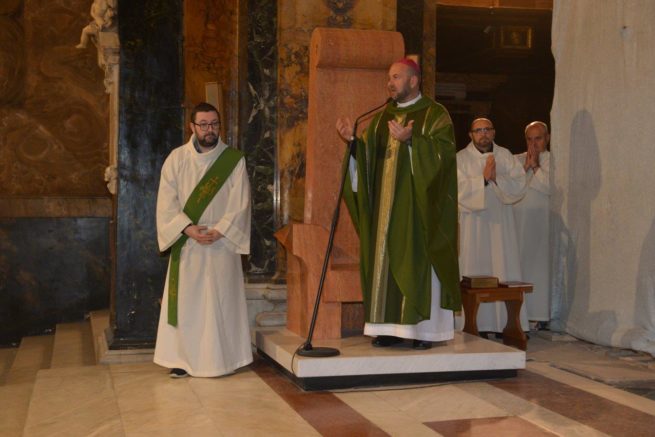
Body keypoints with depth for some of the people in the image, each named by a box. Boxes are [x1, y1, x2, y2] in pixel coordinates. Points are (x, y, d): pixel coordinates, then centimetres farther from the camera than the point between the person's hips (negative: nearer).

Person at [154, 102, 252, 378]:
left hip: (222, 243, -1)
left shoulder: (234, 160, 1)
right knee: (185, 300, 1)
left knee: (221, 300, 1)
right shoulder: (176, 159, 4)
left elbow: (240, 204, -4)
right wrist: (187, 228, -15)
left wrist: (219, 231, -15)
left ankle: (221, 359, 9)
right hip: (186, 243, 1)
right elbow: (167, 203, -2)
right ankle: (182, 358, 9)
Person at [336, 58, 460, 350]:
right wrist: (353, 139, -5)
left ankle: (424, 328, 0)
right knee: (387, 260, 4)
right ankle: (391, 328, 9)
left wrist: (410, 140, -26)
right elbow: (367, 159, 12)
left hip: (418, 205, -6)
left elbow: (443, 152, -16)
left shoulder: (435, 115, -1)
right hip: (386, 206, 6)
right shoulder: (382, 118, 16)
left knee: (418, 261, -6)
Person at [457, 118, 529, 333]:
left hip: (501, 225, 2)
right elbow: (459, 190, -10)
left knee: (505, 273, -1)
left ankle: (508, 323, 4)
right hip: (473, 225, -2)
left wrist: (497, 178, -15)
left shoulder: (506, 156, 9)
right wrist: (483, 178, -16)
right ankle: (477, 325, 2)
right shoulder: (461, 159, 2)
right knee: (475, 275, -2)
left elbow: (519, 186, -1)